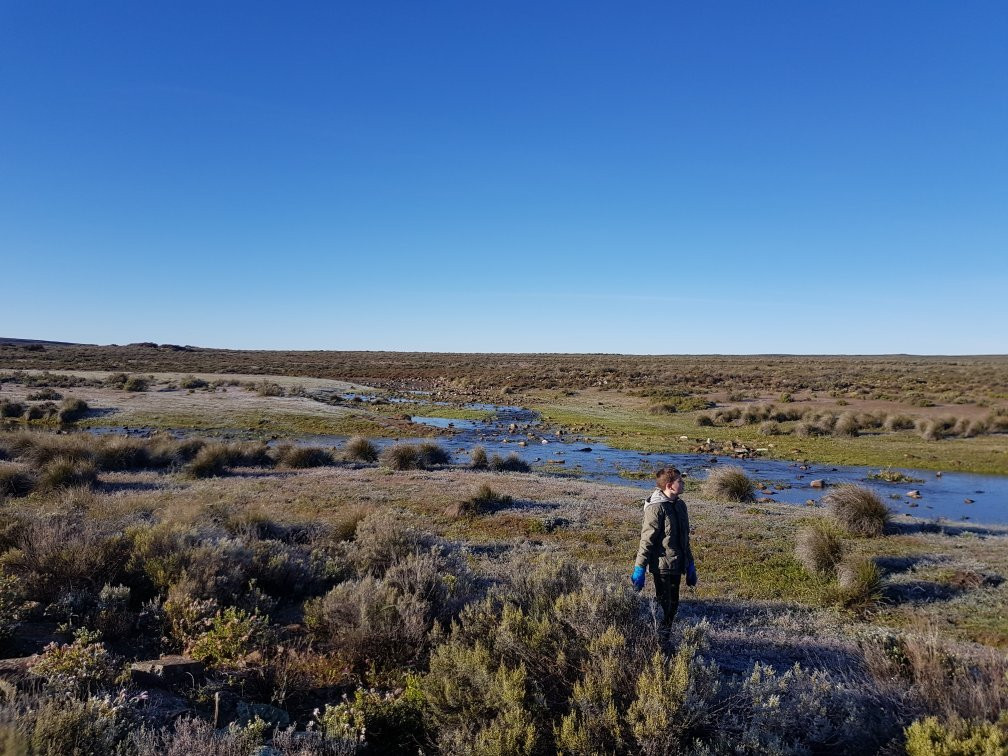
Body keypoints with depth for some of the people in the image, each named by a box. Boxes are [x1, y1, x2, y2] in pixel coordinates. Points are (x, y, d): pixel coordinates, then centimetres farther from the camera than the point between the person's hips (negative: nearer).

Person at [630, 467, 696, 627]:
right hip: (662, 566, -8)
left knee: (673, 604, 16)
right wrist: (639, 568, -17)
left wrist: (690, 563, 20)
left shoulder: (680, 505, 9)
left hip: (677, 565, 8)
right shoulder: (656, 507, -17)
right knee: (664, 606, -2)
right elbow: (647, 540, -17)